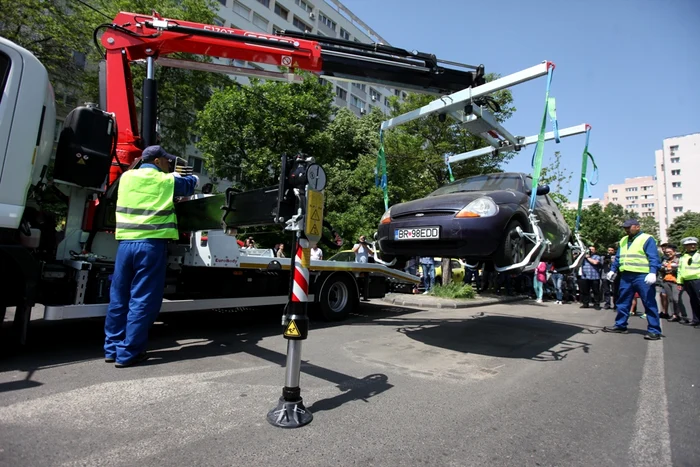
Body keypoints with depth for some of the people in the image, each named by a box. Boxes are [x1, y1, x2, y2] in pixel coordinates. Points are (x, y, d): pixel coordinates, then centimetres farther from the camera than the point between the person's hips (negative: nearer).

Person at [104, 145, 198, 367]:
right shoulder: (166, 181, 2)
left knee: (119, 297, 13)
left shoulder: (126, 177, 14)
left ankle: (112, 348, 22)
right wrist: (194, 178, 42)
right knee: (142, 300, 0)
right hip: (151, 244, -5)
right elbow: (189, 185, 19)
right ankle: (128, 353, 4)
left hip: (126, 243, 5)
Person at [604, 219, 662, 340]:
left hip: (643, 277, -7)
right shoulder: (623, 240, 19)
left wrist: (652, 272, -22)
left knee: (649, 304, -2)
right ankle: (620, 325, 20)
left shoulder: (647, 239, -2)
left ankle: (654, 330, 3)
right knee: (623, 303, 11)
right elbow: (618, 258, 23)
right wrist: (613, 270, 16)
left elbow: (654, 258, -11)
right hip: (626, 276, 7)